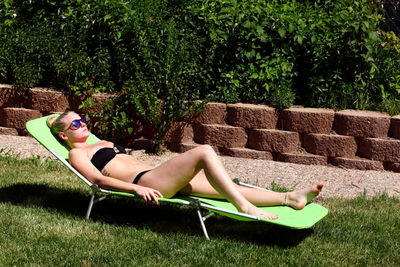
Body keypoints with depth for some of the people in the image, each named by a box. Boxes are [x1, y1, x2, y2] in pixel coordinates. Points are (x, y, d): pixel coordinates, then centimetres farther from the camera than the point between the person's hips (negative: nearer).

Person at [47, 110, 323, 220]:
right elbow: (99, 179, -9)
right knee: (204, 152, -24)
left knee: (228, 186, -5)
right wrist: (137, 188, -23)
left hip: (156, 174, 8)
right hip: (145, 183, -8)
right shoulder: (77, 154, 6)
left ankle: (290, 198, -12)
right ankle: (244, 207, -30)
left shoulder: (105, 143, 32)